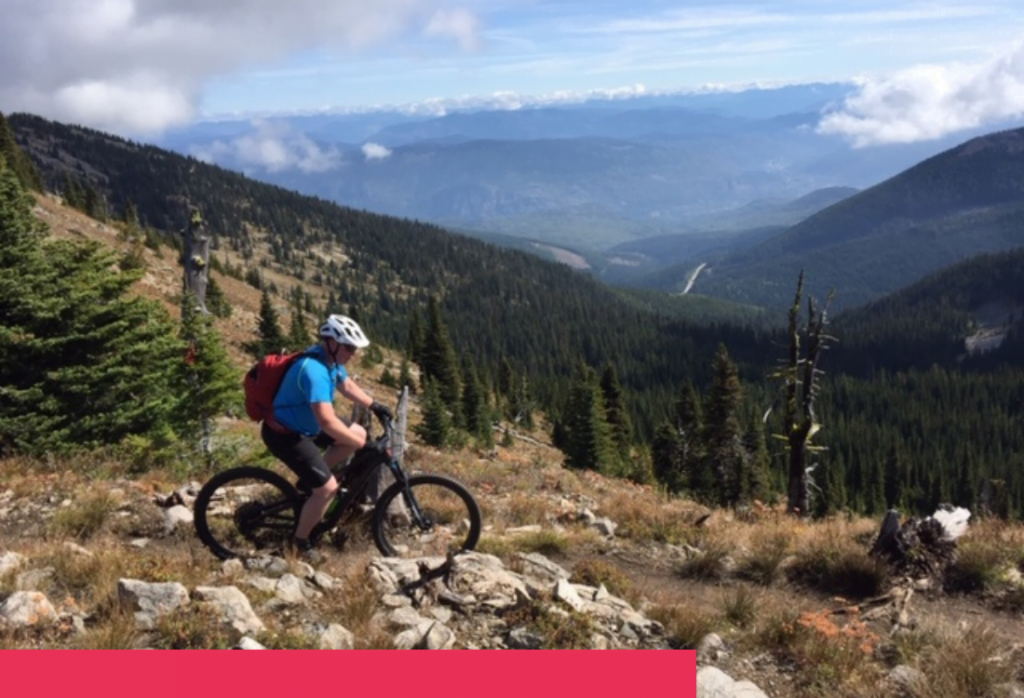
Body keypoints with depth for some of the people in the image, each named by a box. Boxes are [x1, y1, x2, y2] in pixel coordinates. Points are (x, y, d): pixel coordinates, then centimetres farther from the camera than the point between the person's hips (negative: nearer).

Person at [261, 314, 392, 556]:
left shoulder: (330, 359, -3)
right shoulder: (314, 370, -33)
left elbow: (347, 385, 19)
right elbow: (327, 421, -39)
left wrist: (374, 405, 11)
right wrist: (364, 445, -31)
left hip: (305, 424, 10)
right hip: (284, 434, -10)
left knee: (358, 434, 9)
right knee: (328, 487, -14)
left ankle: (309, 480, 19)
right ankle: (300, 544, 6)